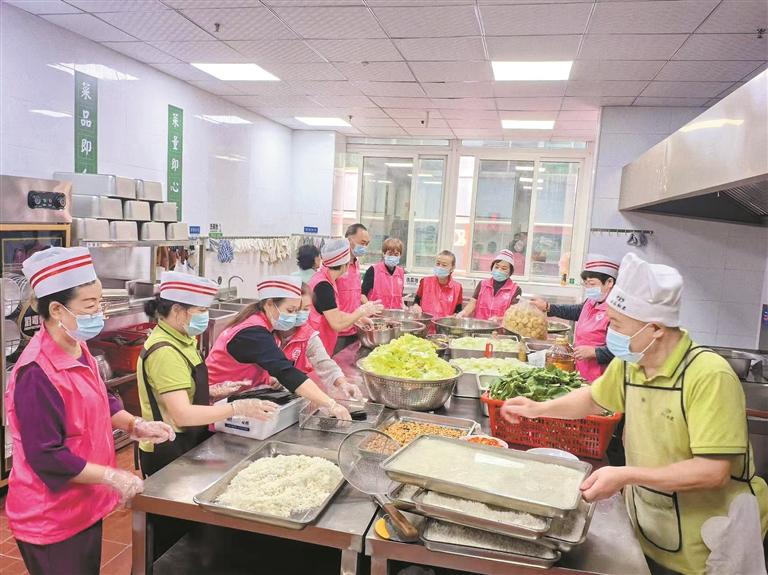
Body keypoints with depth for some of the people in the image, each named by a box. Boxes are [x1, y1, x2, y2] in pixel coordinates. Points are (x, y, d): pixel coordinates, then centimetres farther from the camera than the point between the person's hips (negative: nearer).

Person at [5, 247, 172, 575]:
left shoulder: (78, 350, 2)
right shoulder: (38, 374, -28)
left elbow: (99, 402, 15)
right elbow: (46, 457, -26)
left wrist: (134, 426, 0)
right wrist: (112, 476, -22)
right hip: (51, 518, -9)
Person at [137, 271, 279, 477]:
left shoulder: (181, 340, 5)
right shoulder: (164, 352, -24)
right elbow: (182, 415, -29)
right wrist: (238, 408, -30)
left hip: (189, 444, 9)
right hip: (168, 453, -9)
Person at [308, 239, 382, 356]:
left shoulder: (325, 279, 7)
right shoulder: (323, 286, -22)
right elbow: (337, 324, -23)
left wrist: (358, 319, 7)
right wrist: (362, 311, -10)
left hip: (323, 346, 9)